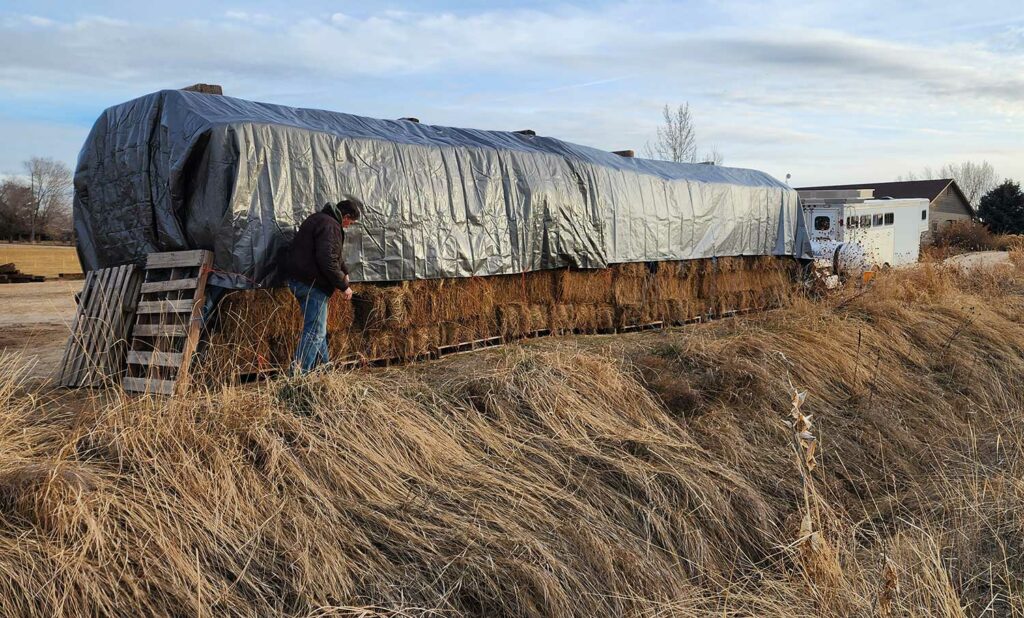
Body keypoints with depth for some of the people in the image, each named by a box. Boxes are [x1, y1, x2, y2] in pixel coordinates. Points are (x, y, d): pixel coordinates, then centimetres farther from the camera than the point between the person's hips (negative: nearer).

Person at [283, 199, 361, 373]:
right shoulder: (330, 226, -17)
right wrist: (344, 286, -17)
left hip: (298, 280, 11)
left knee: (318, 329, 20)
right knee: (315, 332, -9)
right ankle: (297, 375, -12)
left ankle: (322, 367, 31)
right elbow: (328, 261, -25)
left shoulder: (320, 218, 17)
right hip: (311, 284, -11)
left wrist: (344, 271, 24)